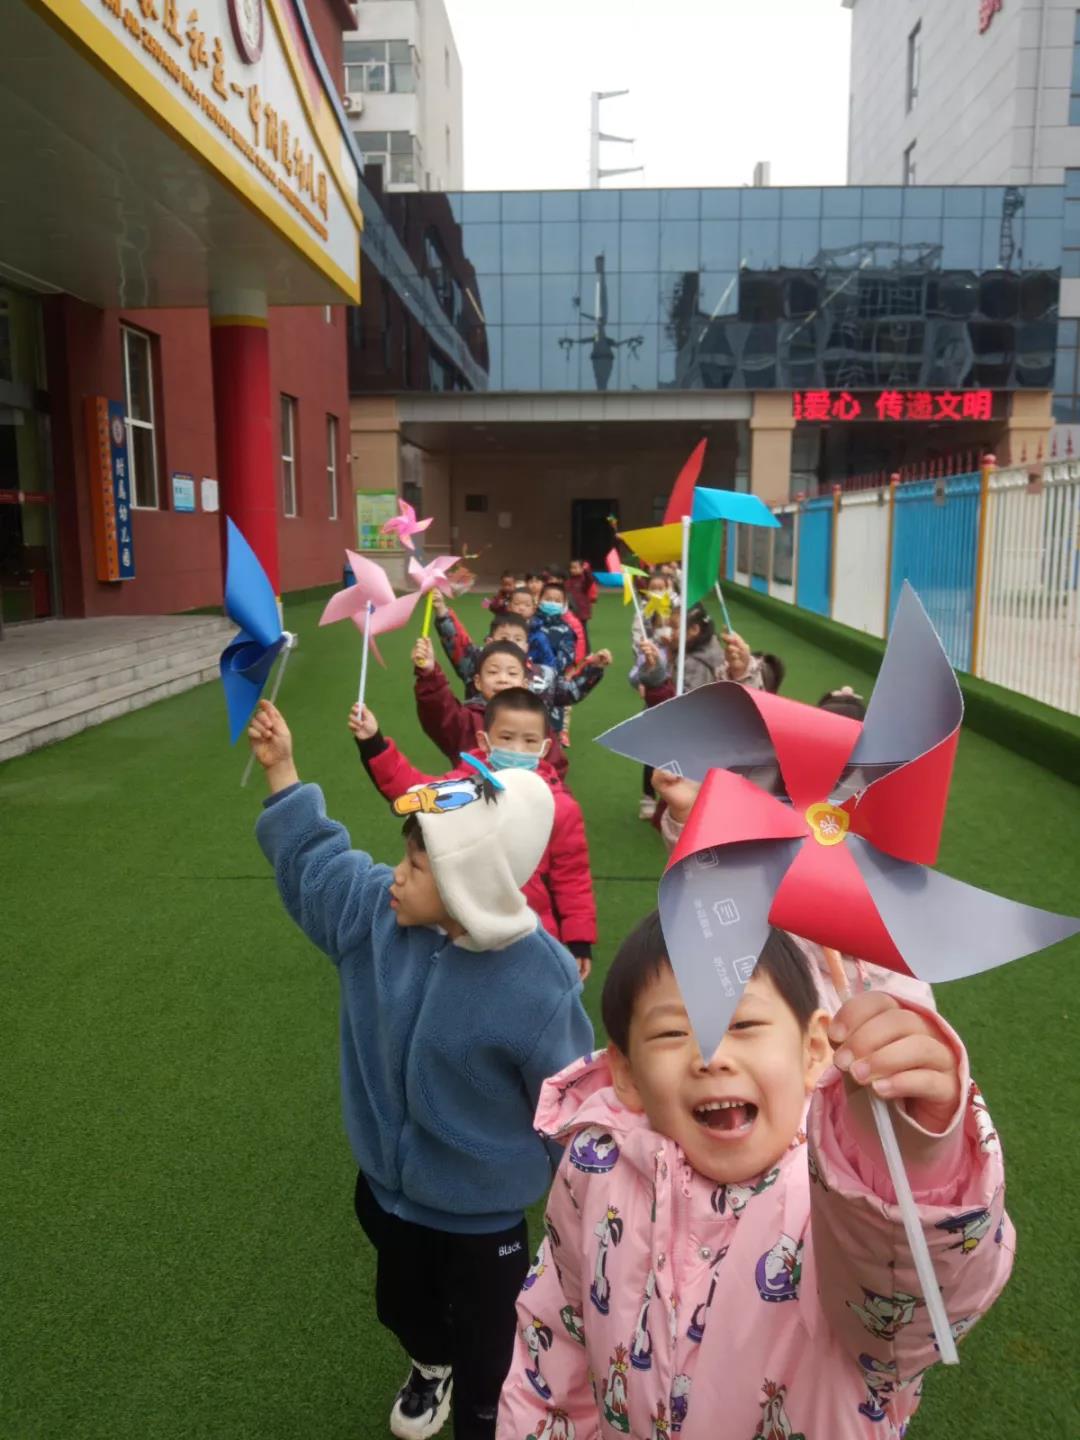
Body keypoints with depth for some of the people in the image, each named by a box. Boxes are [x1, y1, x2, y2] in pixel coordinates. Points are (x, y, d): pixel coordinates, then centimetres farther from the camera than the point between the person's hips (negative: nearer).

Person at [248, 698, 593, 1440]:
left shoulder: (538, 984, -33)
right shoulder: (373, 910, -19)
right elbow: (312, 856, 1)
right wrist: (281, 770, -4)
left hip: (479, 1209, -5)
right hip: (385, 1180, 6)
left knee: (484, 1343, 18)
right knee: (401, 1303, 33)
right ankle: (429, 1366, 66)